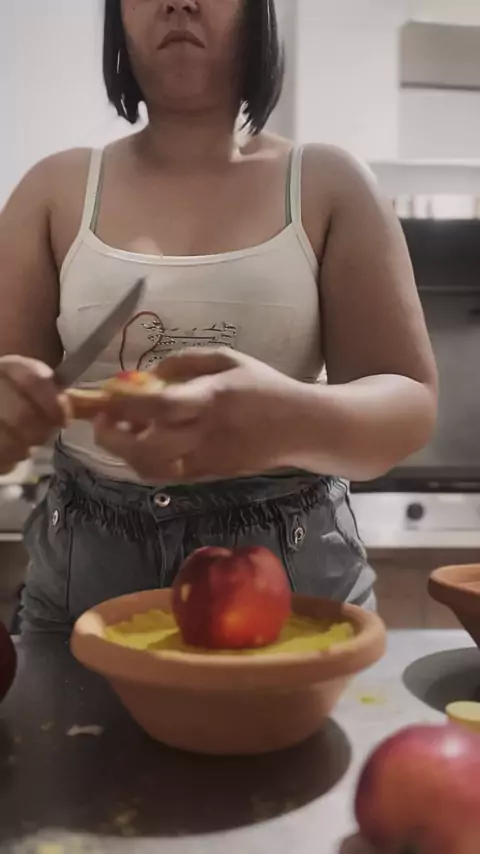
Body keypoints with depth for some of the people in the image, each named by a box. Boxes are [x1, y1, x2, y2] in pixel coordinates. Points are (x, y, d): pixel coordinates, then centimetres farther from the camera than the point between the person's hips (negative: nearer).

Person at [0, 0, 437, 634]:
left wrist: (290, 421, -31)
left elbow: (409, 403, -8)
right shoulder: (56, 191, 2)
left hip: (295, 569, 0)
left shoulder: (330, 185, -2)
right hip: (86, 566, 2)